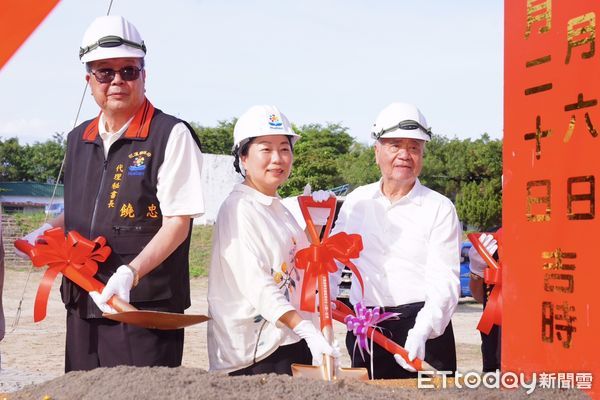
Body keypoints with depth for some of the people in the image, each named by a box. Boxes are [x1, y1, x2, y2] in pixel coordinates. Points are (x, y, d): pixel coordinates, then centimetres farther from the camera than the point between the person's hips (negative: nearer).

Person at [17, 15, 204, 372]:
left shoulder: (171, 135, -7)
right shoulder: (78, 140, 15)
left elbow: (178, 222, -13)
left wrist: (131, 273, -24)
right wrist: (49, 230, 9)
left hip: (145, 305, -6)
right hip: (83, 303, 7)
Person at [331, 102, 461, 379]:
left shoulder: (440, 208, -2)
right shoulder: (356, 202, 11)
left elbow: (444, 283, -11)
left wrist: (420, 332, -25)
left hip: (423, 327, -3)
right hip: (364, 329, 3)